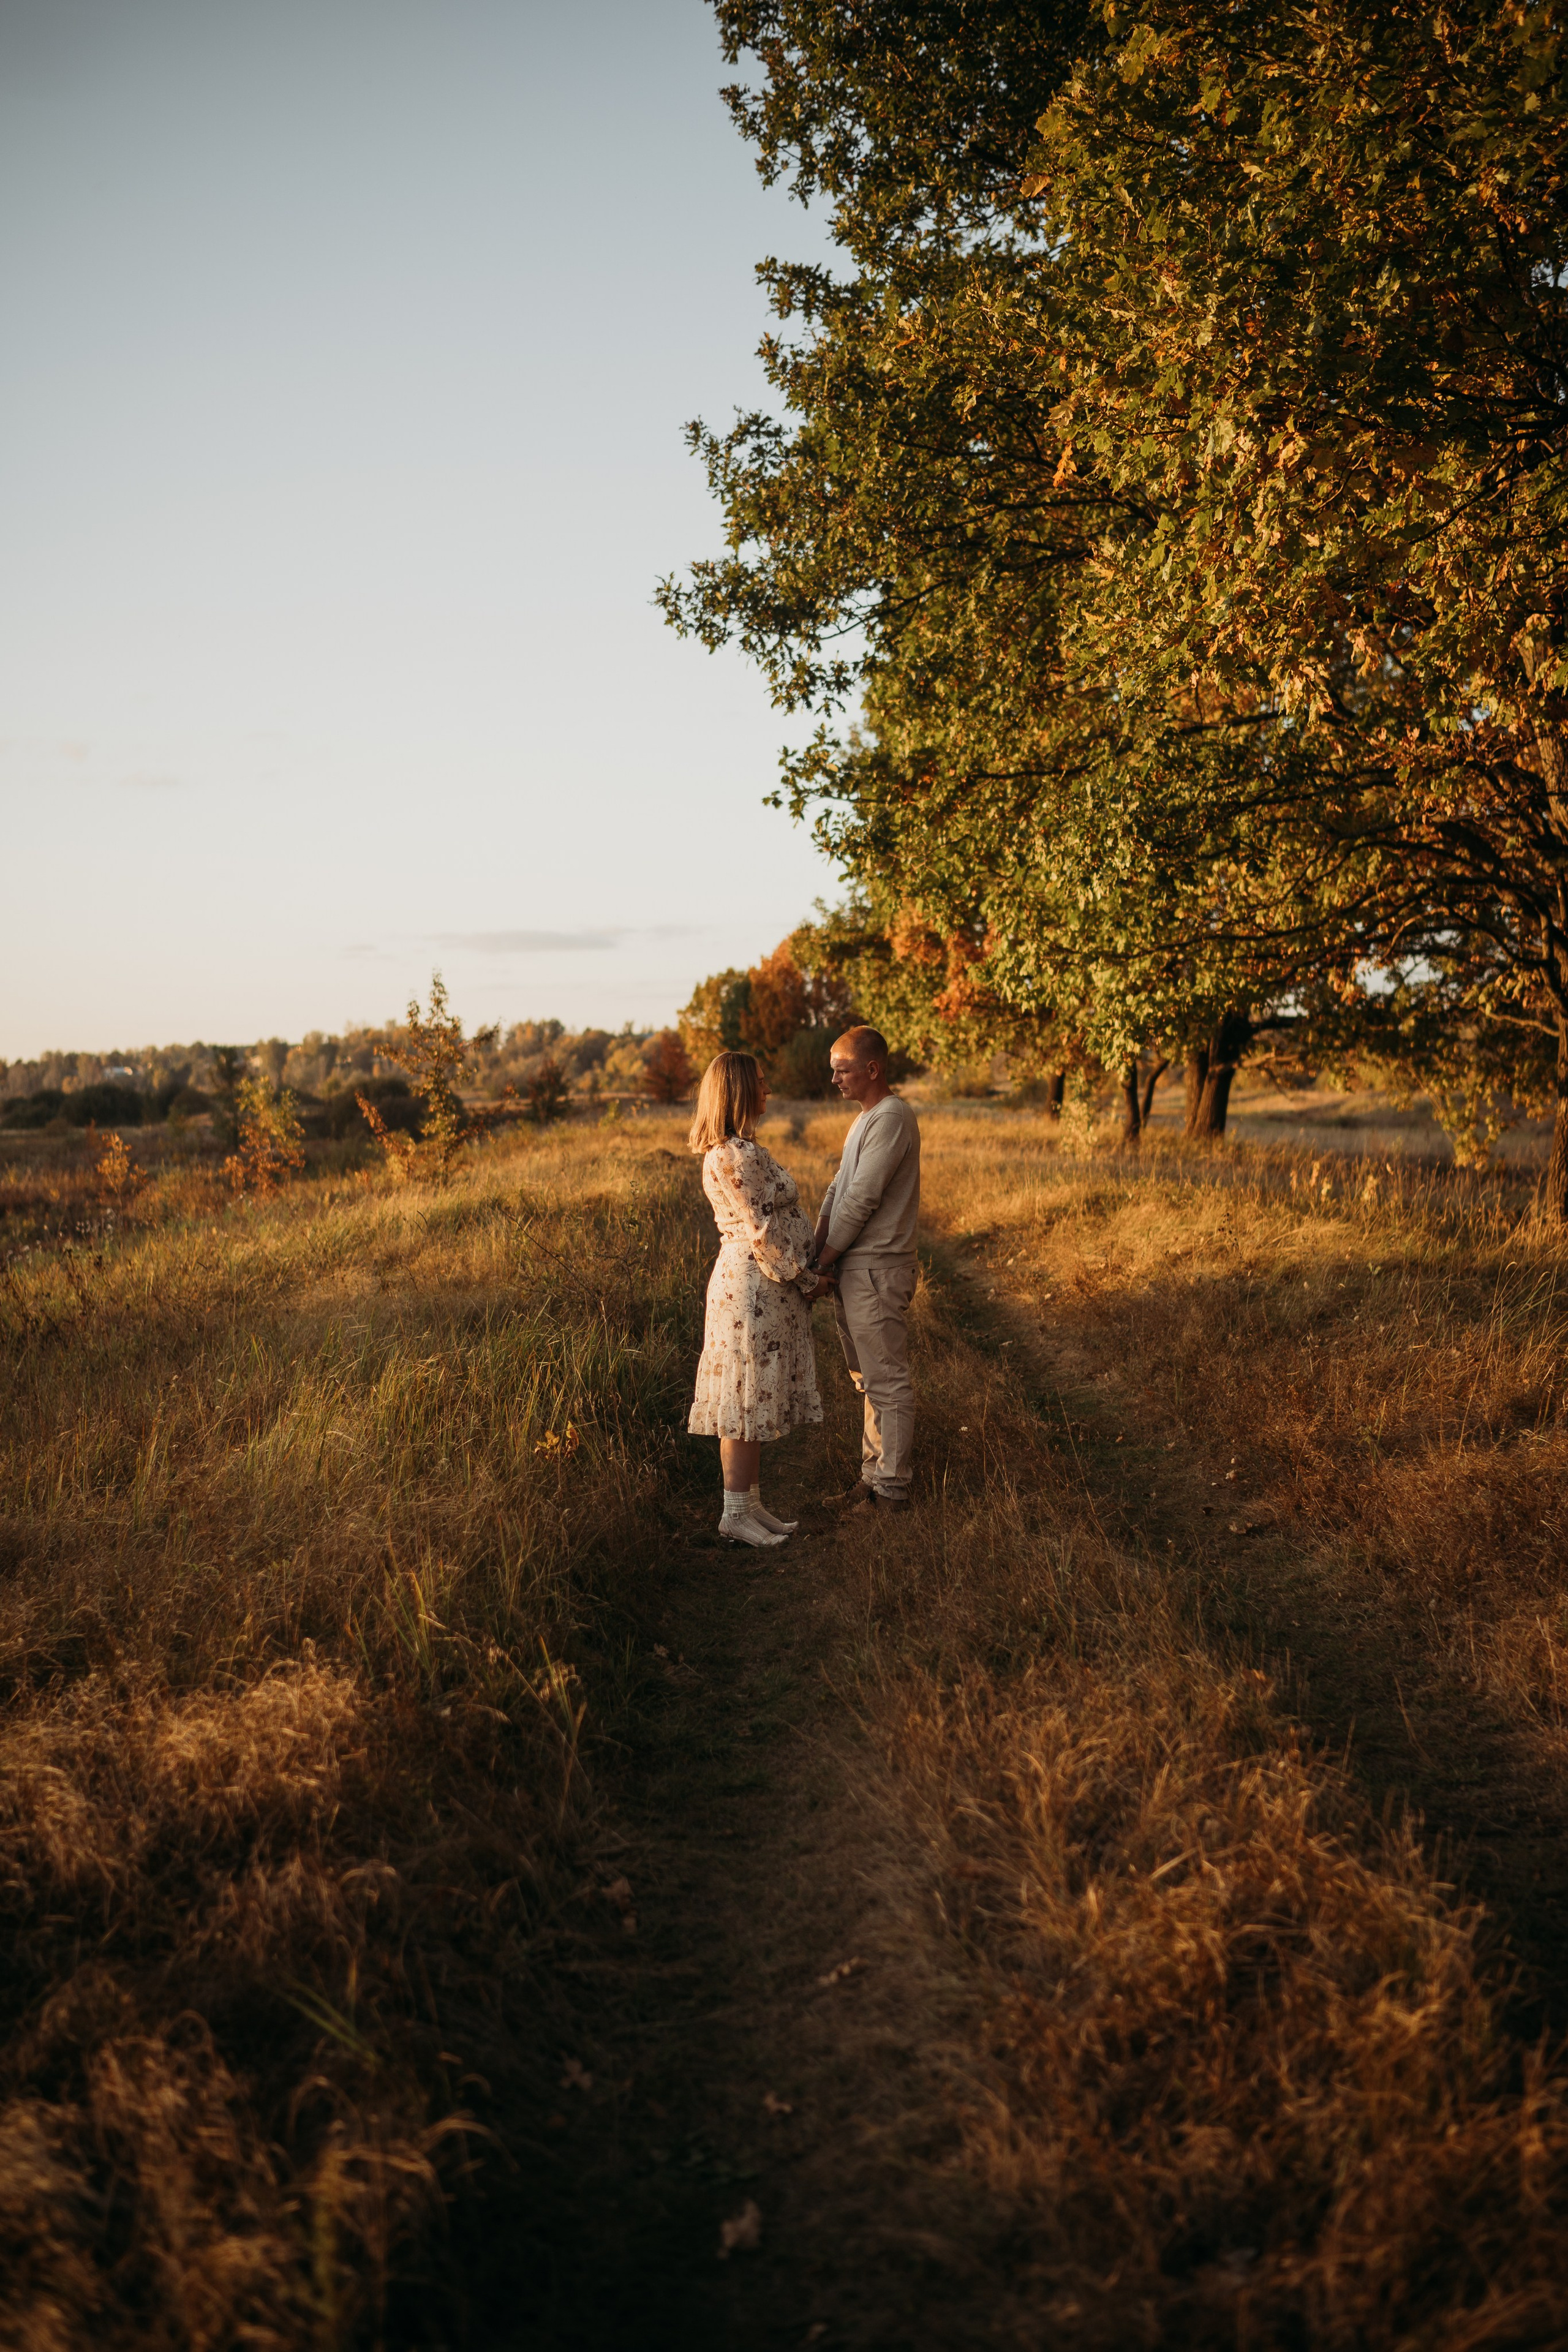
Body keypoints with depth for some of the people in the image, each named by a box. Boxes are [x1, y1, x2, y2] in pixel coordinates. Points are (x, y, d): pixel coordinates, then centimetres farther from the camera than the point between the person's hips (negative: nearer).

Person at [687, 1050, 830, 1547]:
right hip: (753, 1287, -10)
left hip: (767, 1288, 10)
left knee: (759, 1403, 14)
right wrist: (806, 1280, -11)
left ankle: (751, 1504, 21)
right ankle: (736, 1514, 5)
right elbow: (760, 1233, -19)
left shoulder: (739, 1149, 14)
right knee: (748, 1402, -3)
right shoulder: (733, 1156, -19)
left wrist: (807, 1270, 15)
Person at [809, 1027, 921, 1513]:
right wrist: (814, 1248, 4)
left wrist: (828, 1256, -12)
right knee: (869, 1378, 17)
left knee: (887, 1382, -3)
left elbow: (863, 1198, -19)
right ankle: (873, 1473, 27)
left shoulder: (892, 1118, -16)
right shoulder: (865, 1119, 17)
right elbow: (839, 1189, 15)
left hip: (877, 1268, -10)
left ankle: (890, 1487, 4)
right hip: (852, 1268, 10)